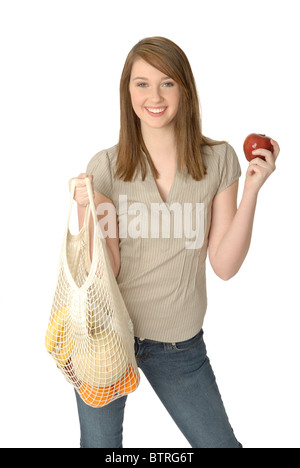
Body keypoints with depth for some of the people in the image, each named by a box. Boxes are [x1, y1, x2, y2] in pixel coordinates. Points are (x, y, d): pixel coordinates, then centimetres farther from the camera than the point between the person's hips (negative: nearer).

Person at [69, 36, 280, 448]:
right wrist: (88, 211, -25)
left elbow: (224, 266, -8)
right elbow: (105, 272, -10)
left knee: (220, 444, 13)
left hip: (180, 340, 1)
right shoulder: (106, 167, -9)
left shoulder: (219, 160, -6)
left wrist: (252, 190, -16)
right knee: (99, 443, 18)